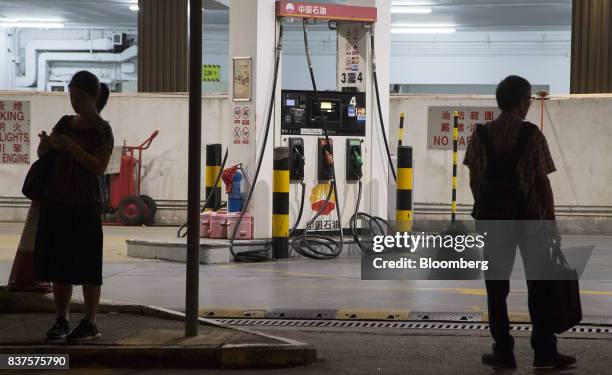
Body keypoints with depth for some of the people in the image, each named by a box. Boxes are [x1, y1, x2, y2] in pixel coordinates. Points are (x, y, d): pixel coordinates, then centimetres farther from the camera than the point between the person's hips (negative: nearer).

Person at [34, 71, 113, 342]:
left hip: (84, 206, -6)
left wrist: (72, 147, -25)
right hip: (55, 203, 6)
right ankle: (61, 322, 12)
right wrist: (45, 144, -5)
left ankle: (90, 324, 4)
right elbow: (43, 155, 17)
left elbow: (99, 167, -15)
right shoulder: (65, 123, 12)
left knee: (86, 267, -2)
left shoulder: (102, 131, -4)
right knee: (59, 264, 6)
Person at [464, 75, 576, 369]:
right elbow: (543, 182, -8)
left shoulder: (481, 135, 0)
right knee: (538, 286, 6)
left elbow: (475, 180, 3)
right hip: (530, 218, -2)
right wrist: (551, 222, -1)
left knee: (497, 287, 7)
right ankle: (544, 352, 9)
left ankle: (503, 352, 8)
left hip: (493, 217, 2)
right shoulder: (532, 135, -9)